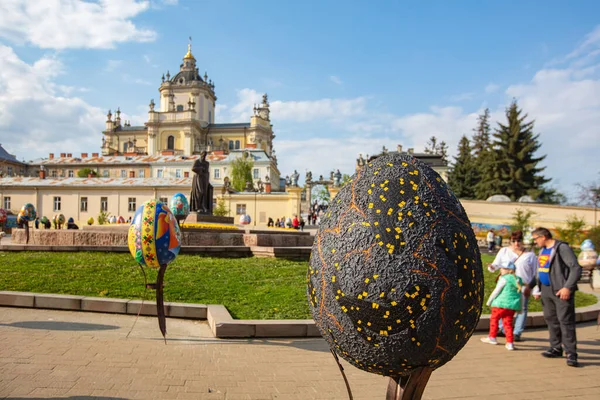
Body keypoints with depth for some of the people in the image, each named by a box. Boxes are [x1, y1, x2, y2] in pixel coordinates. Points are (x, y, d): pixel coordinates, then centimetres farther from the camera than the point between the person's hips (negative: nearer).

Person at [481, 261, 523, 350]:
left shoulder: (504, 279, -10)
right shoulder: (518, 280, 14)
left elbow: (496, 291, -9)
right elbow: (520, 295, 19)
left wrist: (489, 301, 3)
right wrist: (520, 308, 27)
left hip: (501, 304, -7)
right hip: (513, 305, 7)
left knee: (494, 319, 11)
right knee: (508, 323, 11)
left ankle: (492, 338, 22)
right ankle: (510, 343, 6)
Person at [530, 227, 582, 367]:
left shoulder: (562, 248, -11)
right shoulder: (543, 250, 16)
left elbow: (576, 268, -15)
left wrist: (568, 287, -21)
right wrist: (536, 287, 19)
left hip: (561, 291, -9)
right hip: (546, 290, 9)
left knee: (565, 320, -8)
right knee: (550, 319, 12)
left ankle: (571, 353, -3)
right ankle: (556, 348, 23)